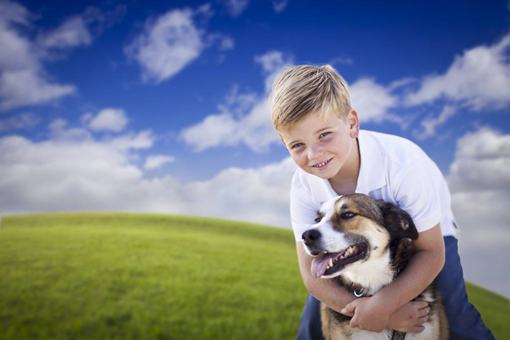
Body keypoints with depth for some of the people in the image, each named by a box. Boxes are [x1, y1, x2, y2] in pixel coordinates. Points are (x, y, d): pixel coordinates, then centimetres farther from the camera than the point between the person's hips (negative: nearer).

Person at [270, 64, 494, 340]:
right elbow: (312, 274, -24)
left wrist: (382, 304, -40)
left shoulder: (402, 162, -37)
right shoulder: (303, 186, -26)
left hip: (427, 233, -2)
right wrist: (375, 310, -37)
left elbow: (431, 253, -29)